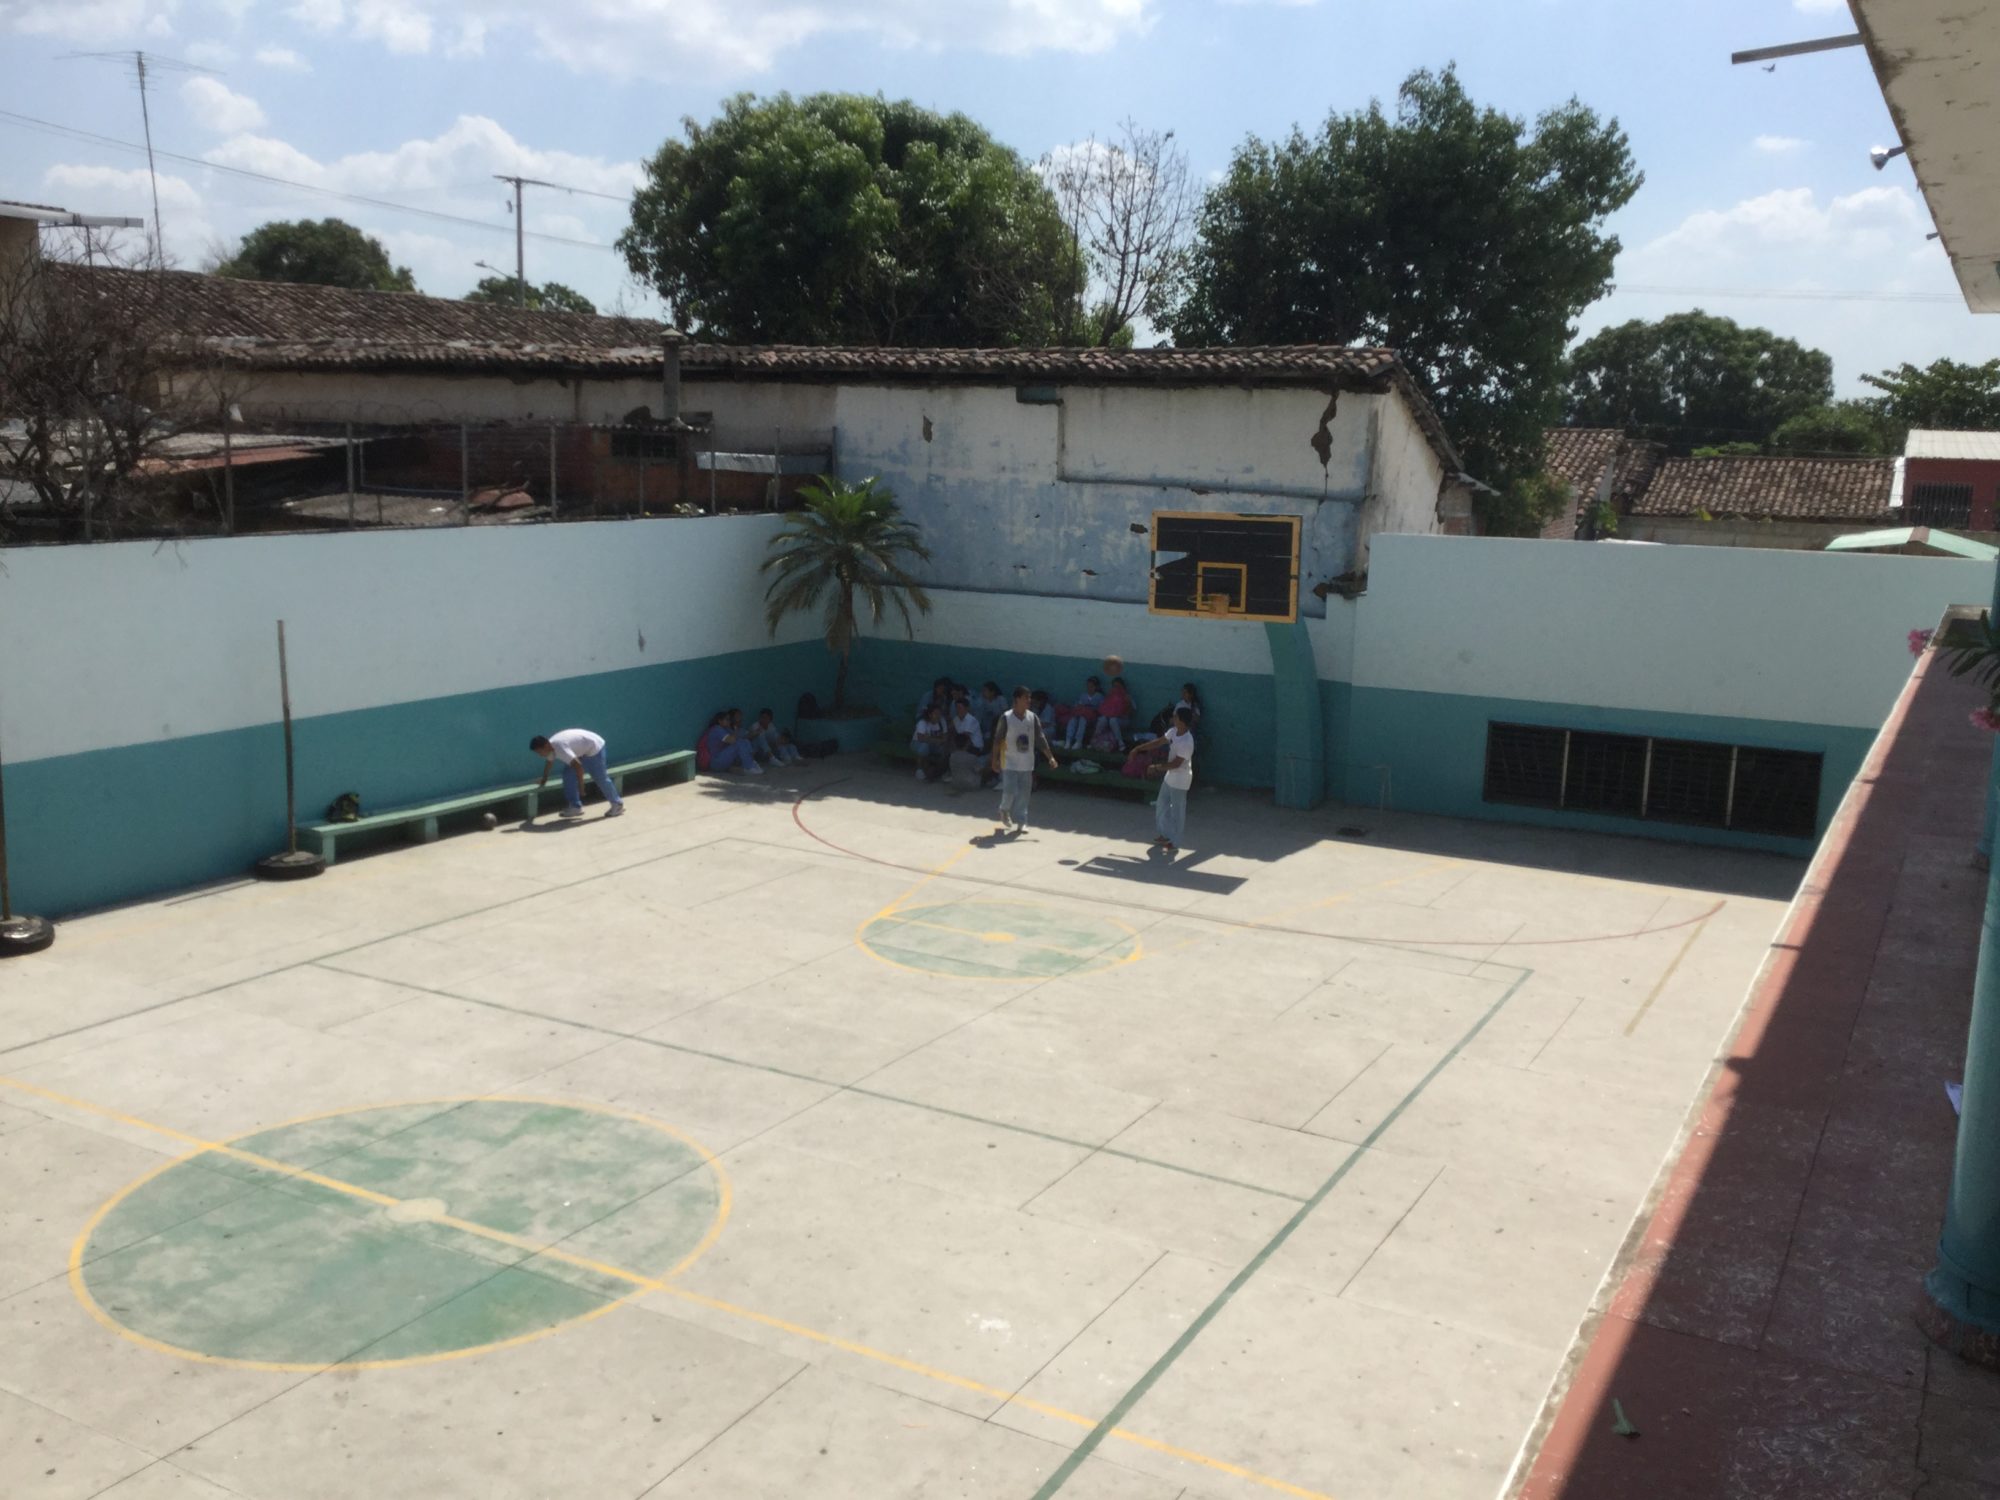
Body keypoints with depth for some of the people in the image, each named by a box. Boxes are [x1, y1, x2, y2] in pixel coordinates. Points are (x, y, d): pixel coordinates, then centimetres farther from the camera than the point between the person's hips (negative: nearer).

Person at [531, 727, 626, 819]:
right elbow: (549, 762, 19)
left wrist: (580, 786, -29)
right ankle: (575, 807, 7)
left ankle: (617, 804, 17)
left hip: (594, 747, -9)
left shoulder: (559, 748, -34)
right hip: (582, 750, 9)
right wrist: (544, 779, 33)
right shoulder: (550, 746, -3)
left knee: (601, 778, 0)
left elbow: (578, 766, -37)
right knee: (568, 774, 3)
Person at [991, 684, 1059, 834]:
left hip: (1026, 763, 4)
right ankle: (1004, 810, 22)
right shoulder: (1006, 718, -11)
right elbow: (997, 739, -6)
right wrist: (995, 760, -7)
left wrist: (1050, 757, -2)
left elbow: (1040, 738, 3)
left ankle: (1021, 822, 12)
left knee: (1024, 794, 4)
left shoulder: (1033, 717, 1)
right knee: (1010, 791, -8)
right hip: (1010, 763, -4)